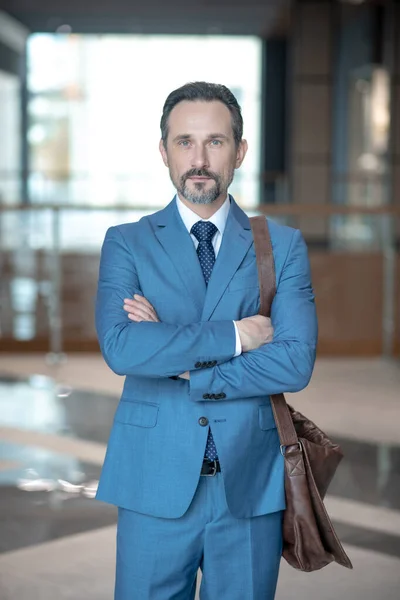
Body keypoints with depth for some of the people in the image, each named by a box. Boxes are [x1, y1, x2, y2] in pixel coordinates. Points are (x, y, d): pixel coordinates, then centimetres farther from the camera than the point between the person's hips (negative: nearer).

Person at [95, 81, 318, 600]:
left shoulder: (283, 245, 4)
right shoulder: (126, 244, 3)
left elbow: (296, 363, -9)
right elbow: (120, 348, -15)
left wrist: (177, 360, -12)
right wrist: (232, 336, -16)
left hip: (251, 485, 1)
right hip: (155, 485, 0)